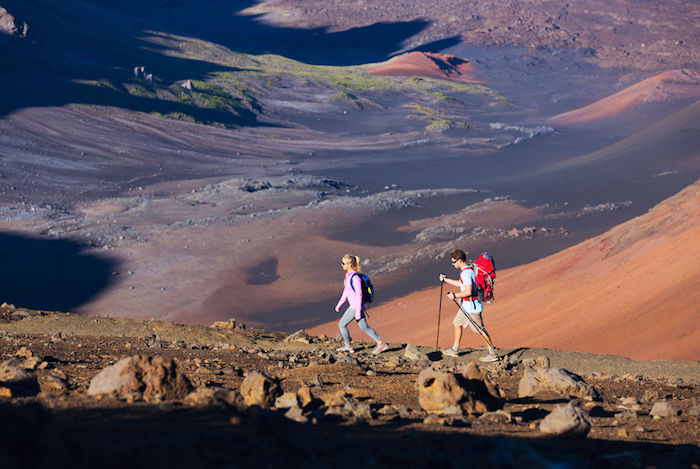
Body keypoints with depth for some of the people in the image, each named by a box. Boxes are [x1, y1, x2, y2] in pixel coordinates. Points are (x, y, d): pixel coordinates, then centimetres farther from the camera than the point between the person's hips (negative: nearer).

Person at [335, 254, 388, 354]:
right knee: (364, 327, 13)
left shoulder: (355, 278, -22)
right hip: (353, 305, 9)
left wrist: (358, 311, -20)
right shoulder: (348, 275, 7)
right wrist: (339, 304, 22)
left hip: (356, 307, -9)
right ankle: (381, 343, 15)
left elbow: (359, 295, -21)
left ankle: (348, 346, 17)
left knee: (342, 324, 3)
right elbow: (346, 291, 19)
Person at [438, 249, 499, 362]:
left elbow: (468, 291, -29)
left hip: (471, 306, -11)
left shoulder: (466, 273, -22)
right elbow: (460, 284, 27)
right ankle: (454, 350, 27)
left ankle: (493, 354, 1)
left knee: (480, 330, -4)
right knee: (457, 323, 19)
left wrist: (455, 295, -18)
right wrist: (446, 280, 28)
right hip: (465, 305, 11)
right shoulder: (467, 270, 10)